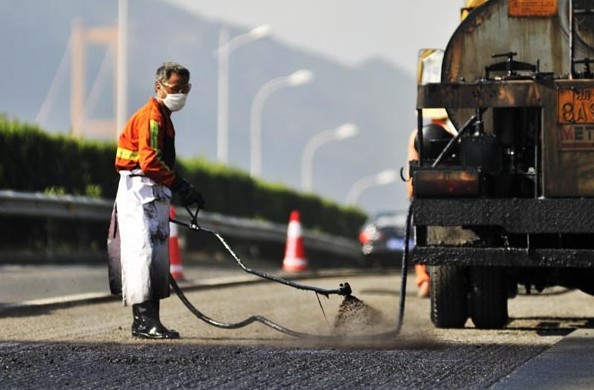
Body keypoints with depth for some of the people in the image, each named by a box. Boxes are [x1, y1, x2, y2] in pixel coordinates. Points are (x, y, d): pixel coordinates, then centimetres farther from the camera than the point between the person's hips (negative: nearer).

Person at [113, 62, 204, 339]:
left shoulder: (163, 118, 21)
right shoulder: (151, 116, -12)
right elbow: (150, 161, -21)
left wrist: (182, 191, 12)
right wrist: (181, 187, -22)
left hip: (155, 196, 11)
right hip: (138, 193, -11)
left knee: (159, 259, 8)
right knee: (142, 252, -15)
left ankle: (149, 321, 10)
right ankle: (144, 319, -21)